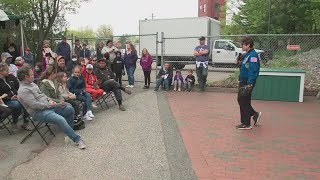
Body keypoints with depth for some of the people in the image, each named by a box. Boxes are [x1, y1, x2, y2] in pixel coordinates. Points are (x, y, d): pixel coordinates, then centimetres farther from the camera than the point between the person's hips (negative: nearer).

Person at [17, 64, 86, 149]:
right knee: (60, 119, -31)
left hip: (48, 106, 9)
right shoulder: (23, 90, -16)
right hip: (39, 112, -9)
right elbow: (35, 105, -22)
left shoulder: (31, 84, 13)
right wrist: (49, 105, -14)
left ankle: (69, 130, 16)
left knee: (70, 109, -2)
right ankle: (77, 139, -23)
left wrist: (49, 100, 3)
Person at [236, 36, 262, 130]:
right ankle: (255, 114, 31)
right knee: (241, 100, 17)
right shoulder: (247, 54, 14)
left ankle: (246, 124, 10)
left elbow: (253, 70, -23)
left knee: (244, 102, -1)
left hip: (248, 82, -10)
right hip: (243, 81, 10)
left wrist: (250, 83, -27)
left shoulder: (253, 55, -17)